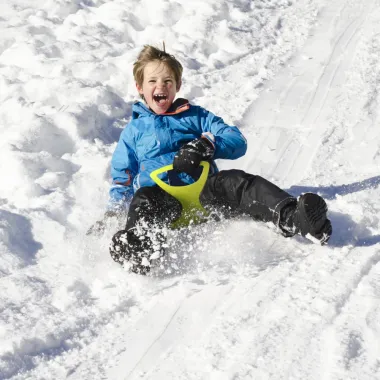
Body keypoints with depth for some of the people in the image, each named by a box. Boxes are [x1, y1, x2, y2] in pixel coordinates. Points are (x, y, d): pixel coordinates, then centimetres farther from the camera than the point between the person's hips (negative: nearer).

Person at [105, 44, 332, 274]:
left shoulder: (196, 116, 24)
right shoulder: (133, 130, 25)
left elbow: (238, 142, 13)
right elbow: (122, 180, 26)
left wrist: (208, 144, -8)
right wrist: (112, 213, 8)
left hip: (204, 188, 1)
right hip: (163, 195, 0)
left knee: (236, 181, -31)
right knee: (144, 198, -36)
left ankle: (290, 217, -55)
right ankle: (141, 243, -67)